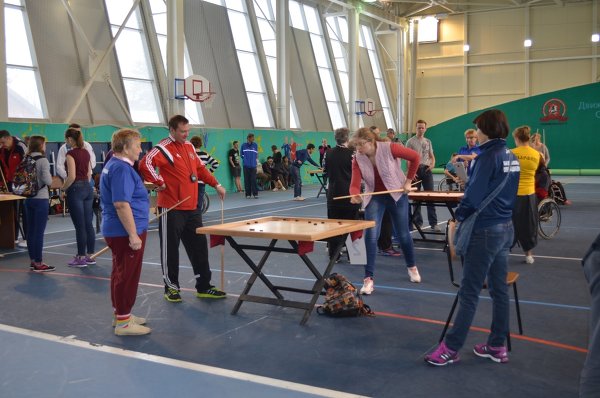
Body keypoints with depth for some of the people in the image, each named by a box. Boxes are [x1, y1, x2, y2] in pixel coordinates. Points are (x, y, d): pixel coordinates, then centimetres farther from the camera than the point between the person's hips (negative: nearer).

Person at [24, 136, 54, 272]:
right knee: (39, 231, -3)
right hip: (40, 199, -7)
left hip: (28, 198, 7)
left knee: (31, 230, 12)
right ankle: (38, 263, 0)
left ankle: (33, 260, 21)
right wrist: (48, 175, 3)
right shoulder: (43, 160, -13)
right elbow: (48, 181, -17)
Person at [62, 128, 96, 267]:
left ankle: (81, 258, 5)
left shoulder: (71, 154, -13)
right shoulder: (86, 153, 10)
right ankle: (89, 256, 15)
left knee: (80, 226, -2)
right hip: (88, 188, 8)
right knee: (88, 224, 9)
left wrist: (63, 188, -5)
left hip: (76, 189, -8)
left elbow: (72, 177, -19)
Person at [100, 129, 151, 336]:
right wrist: (133, 234, -25)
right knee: (127, 276, -3)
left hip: (116, 231, 11)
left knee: (120, 273, 19)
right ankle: (123, 322, 4)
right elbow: (121, 204, -27)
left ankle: (120, 313, 31)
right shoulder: (122, 169, -20)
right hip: (125, 232, -11)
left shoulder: (112, 165, 14)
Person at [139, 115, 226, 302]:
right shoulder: (164, 148, -11)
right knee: (170, 249, 3)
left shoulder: (189, 146, 14)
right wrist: (160, 183, -20)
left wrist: (216, 185, 20)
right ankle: (171, 287, 17)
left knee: (199, 247, 10)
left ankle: (204, 286, 20)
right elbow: (145, 164, -26)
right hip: (171, 209, -8)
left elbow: (200, 169, 24)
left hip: (192, 208, 8)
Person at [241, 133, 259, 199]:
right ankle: (248, 194, 9)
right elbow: (242, 154, 13)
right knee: (247, 180, 3)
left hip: (253, 165, 0)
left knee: (253, 180, -5)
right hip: (246, 165, 0)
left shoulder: (255, 145, 4)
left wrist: (255, 159, 4)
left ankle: (255, 194, 0)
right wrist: (245, 159, 4)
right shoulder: (243, 145, 2)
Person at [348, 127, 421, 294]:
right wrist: (355, 195, -44)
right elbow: (355, 184, -21)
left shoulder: (389, 148, -22)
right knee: (371, 236, -13)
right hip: (374, 197, 2)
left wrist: (408, 181, -9)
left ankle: (412, 267, 38)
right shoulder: (357, 159, -14)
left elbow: (414, 157, -10)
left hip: (397, 195, -1)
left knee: (403, 234, 10)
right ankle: (368, 279, -7)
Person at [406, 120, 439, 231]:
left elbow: (431, 156, 18)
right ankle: (418, 221, 13)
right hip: (416, 170, -3)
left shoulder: (428, 141, 14)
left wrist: (432, 164, -4)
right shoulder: (410, 142, 0)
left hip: (426, 170, 3)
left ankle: (433, 223, -1)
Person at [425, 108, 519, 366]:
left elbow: (474, 195, -18)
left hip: (484, 231, -8)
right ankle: (497, 347, 22)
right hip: (505, 228, 9)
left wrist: (460, 215, -1)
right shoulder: (511, 157, 9)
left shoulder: (487, 157, -17)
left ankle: (451, 349, 5)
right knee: (499, 290, 13)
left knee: (469, 293, -3)